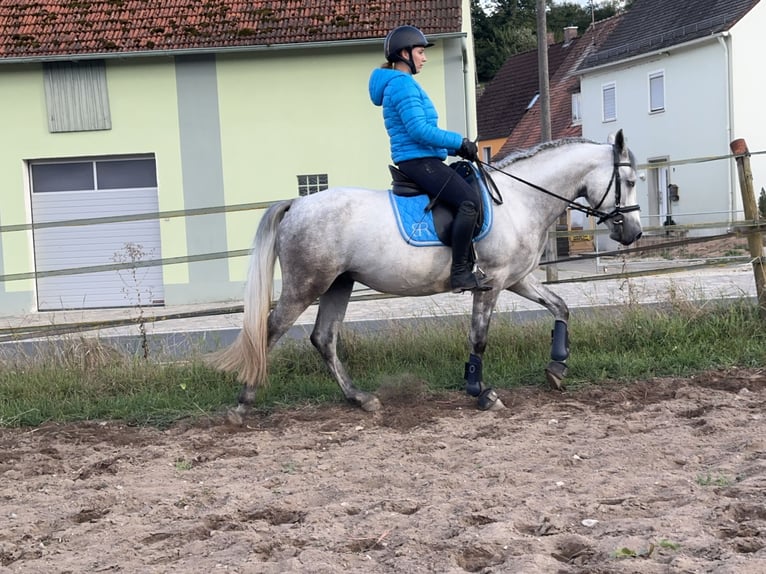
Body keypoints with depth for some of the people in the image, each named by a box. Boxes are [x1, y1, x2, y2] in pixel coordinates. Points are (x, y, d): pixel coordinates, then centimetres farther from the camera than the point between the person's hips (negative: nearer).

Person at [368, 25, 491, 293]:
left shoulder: (402, 84, 22)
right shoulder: (403, 83, -11)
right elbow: (419, 130, -21)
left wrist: (456, 147, 12)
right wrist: (459, 142, -13)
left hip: (420, 161, 11)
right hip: (418, 161, -11)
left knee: (468, 198, 18)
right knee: (469, 200, -22)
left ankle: (466, 268, 14)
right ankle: (459, 273, -22)